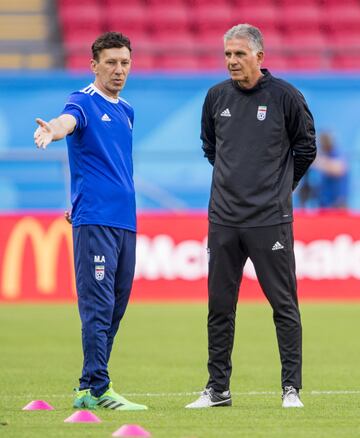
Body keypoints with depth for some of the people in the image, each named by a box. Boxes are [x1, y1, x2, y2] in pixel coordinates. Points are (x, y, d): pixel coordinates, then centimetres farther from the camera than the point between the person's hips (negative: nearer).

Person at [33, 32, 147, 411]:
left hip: (125, 221, 8)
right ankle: (96, 390, -12)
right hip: (95, 222, -8)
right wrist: (51, 131, -51)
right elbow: (67, 121, -28)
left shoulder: (125, 111, 19)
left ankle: (90, 387, 14)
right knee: (98, 305, -11)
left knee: (115, 308, 8)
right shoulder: (84, 102, -5)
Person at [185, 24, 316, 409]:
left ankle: (291, 388, 3)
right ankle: (217, 389, 14)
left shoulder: (285, 96, -4)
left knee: (284, 304, -1)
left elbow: (305, 148, 7)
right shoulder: (216, 97, 7)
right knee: (219, 305, 7)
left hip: (270, 219, -4)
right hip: (223, 220, 4)